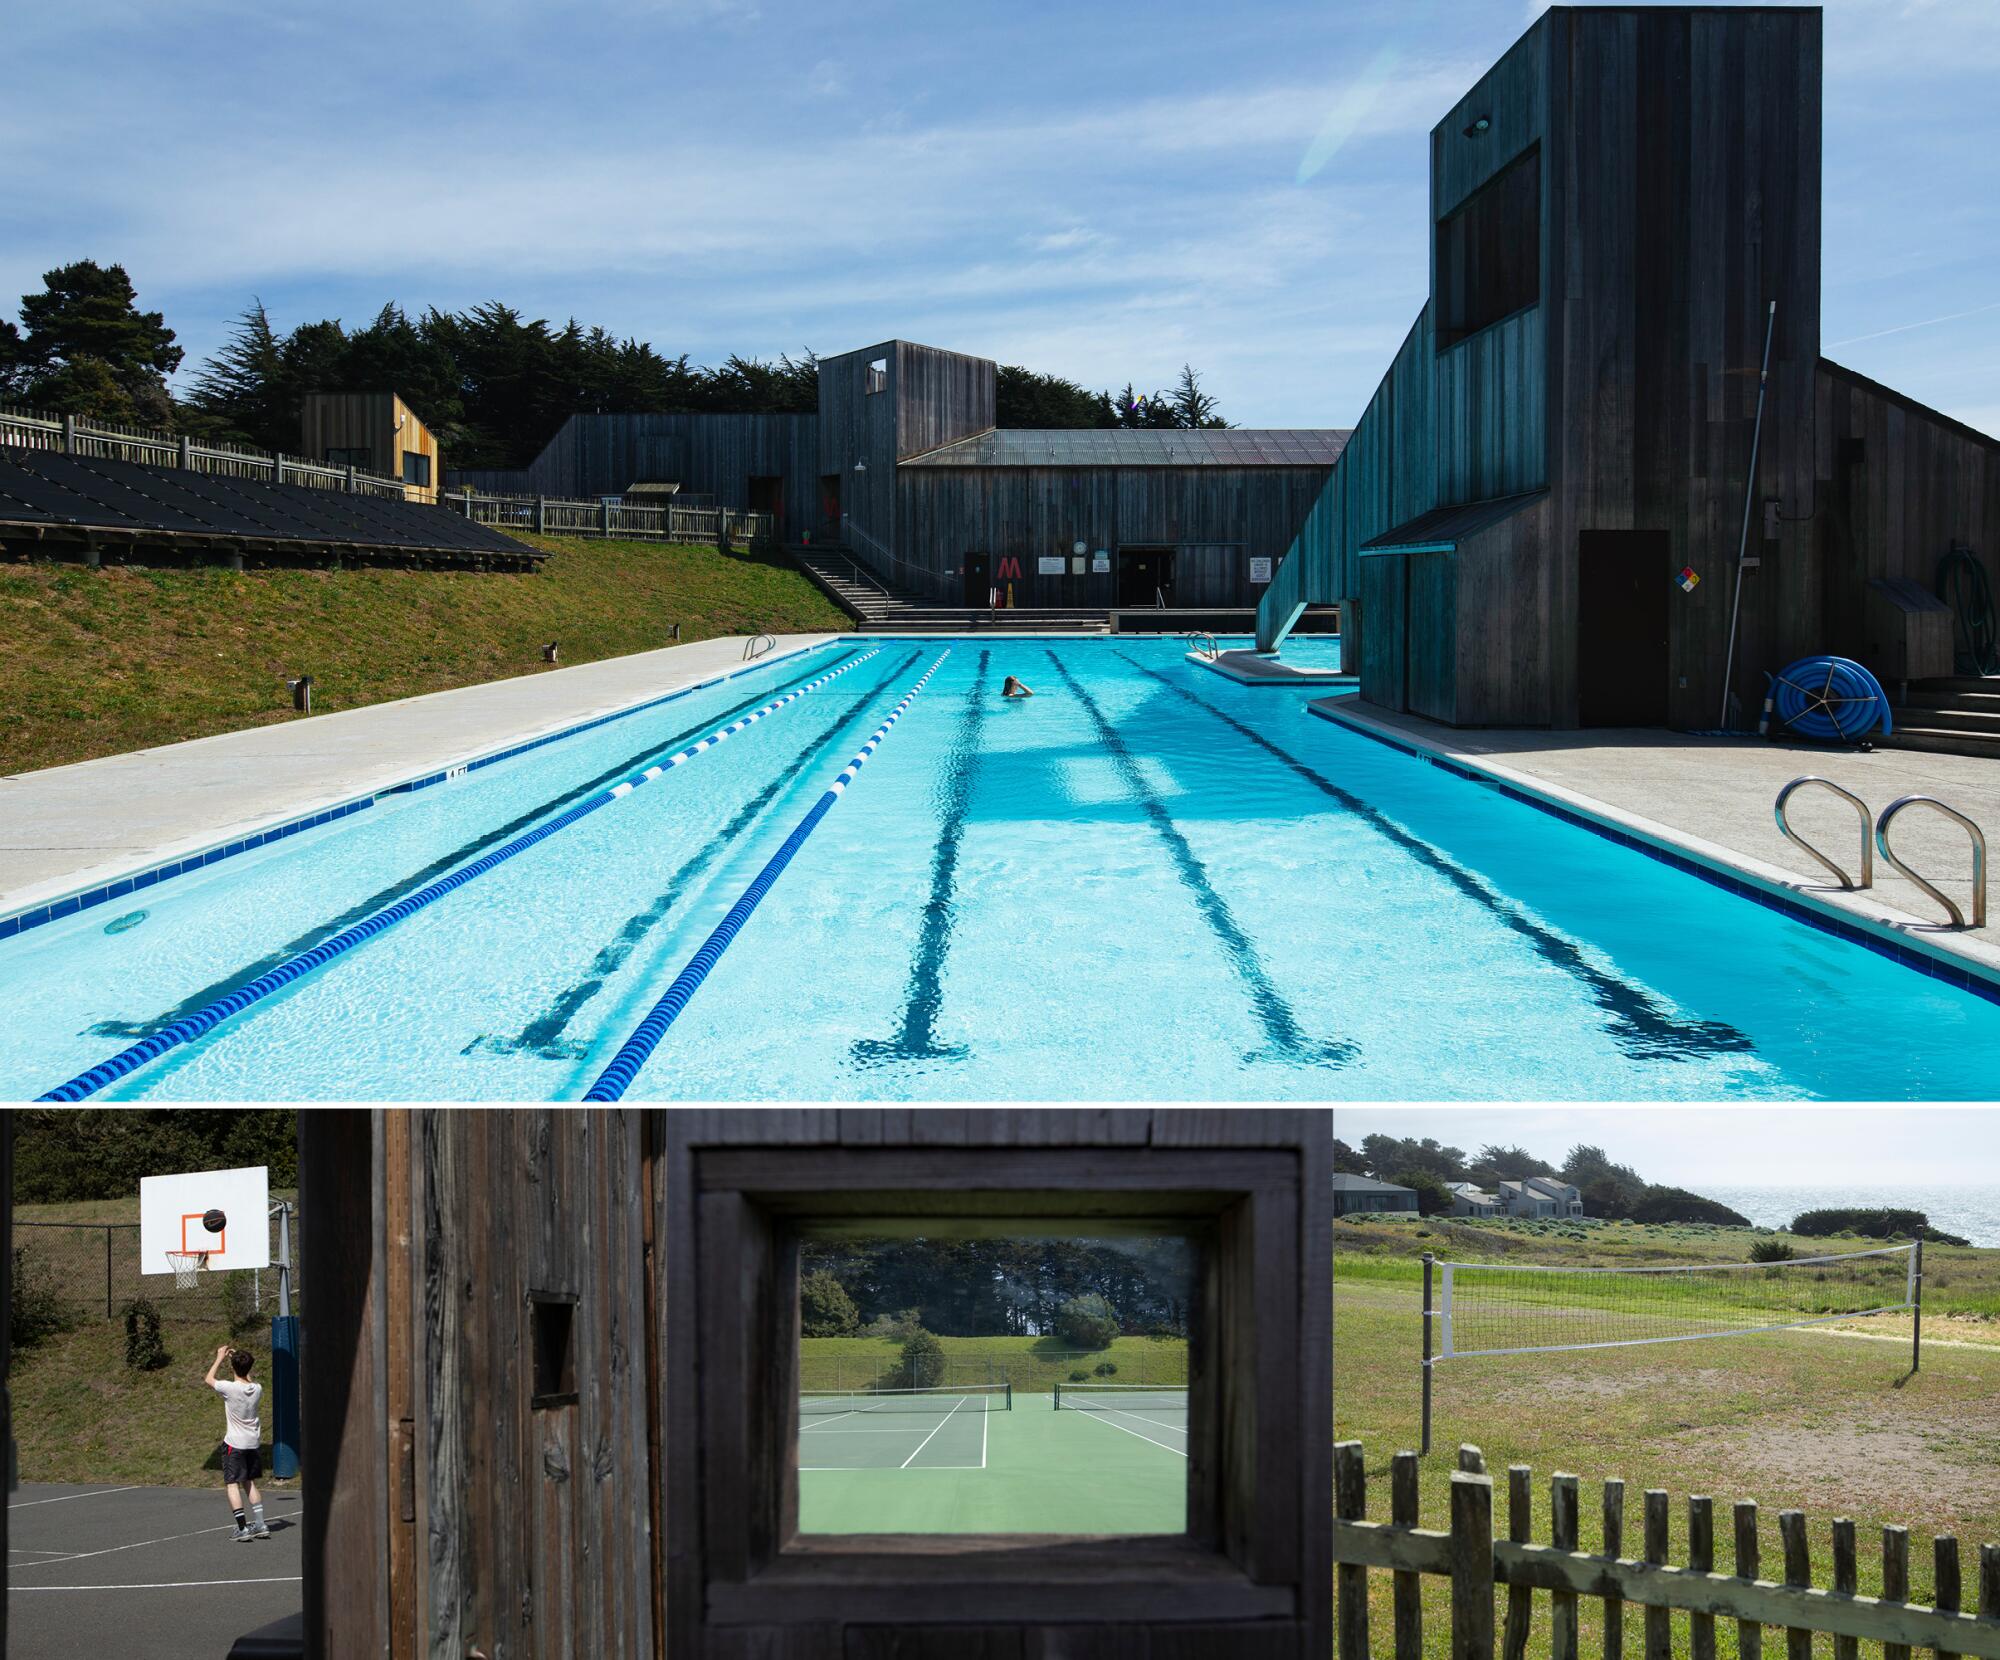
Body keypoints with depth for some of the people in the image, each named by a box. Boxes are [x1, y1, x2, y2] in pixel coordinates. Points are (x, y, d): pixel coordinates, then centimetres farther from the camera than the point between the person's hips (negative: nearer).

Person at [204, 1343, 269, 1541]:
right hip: (254, 1443, 6)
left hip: (234, 1444, -6)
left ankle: (243, 1528, -11)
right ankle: (260, 1525, 16)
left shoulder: (230, 1388, -19)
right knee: (250, 1483, 18)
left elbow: (208, 1379, 2)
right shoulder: (257, 1389, -5)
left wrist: (219, 1359, 12)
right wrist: (243, 1363, 22)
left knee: (232, 1484, -2)